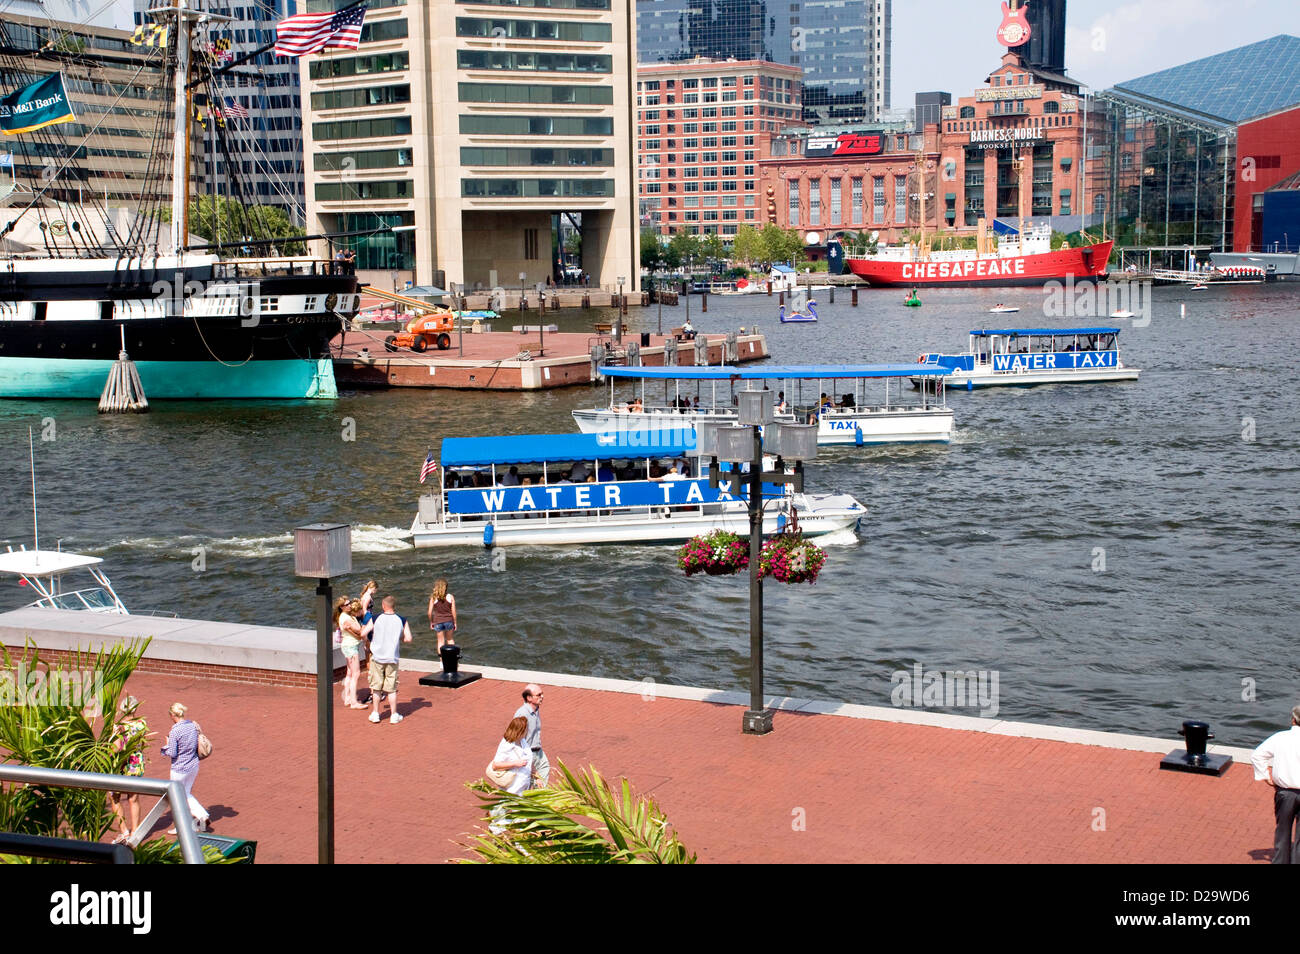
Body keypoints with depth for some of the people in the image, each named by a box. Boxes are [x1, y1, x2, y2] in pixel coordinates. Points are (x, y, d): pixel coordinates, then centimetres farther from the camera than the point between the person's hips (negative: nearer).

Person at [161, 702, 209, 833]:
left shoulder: (175, 731, -21)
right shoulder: (193, 726, -1)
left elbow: (172, 754, -17)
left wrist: (167, 745, 0)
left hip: (179, 769, -7)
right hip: (194, 766, 7)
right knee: (187, 794, 23)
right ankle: (202, 815, 9)